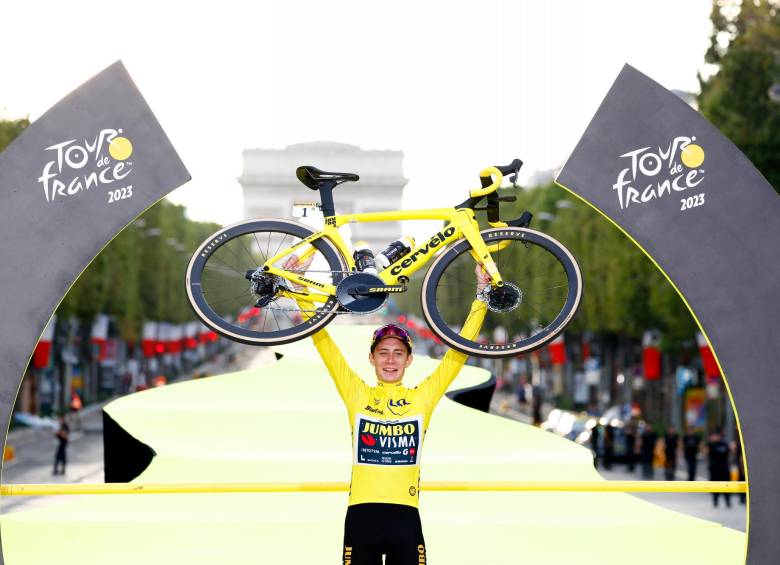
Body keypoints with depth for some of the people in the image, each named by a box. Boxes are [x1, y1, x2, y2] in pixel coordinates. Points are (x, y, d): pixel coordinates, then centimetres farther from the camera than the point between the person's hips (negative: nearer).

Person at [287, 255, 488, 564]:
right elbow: (322, 341, 5)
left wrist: (482, 295, 4)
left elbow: (460, 351, 8)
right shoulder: (357, 394, 7)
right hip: (361, 515, 0)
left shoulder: (422, 397, 8)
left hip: (405, 517, 0)